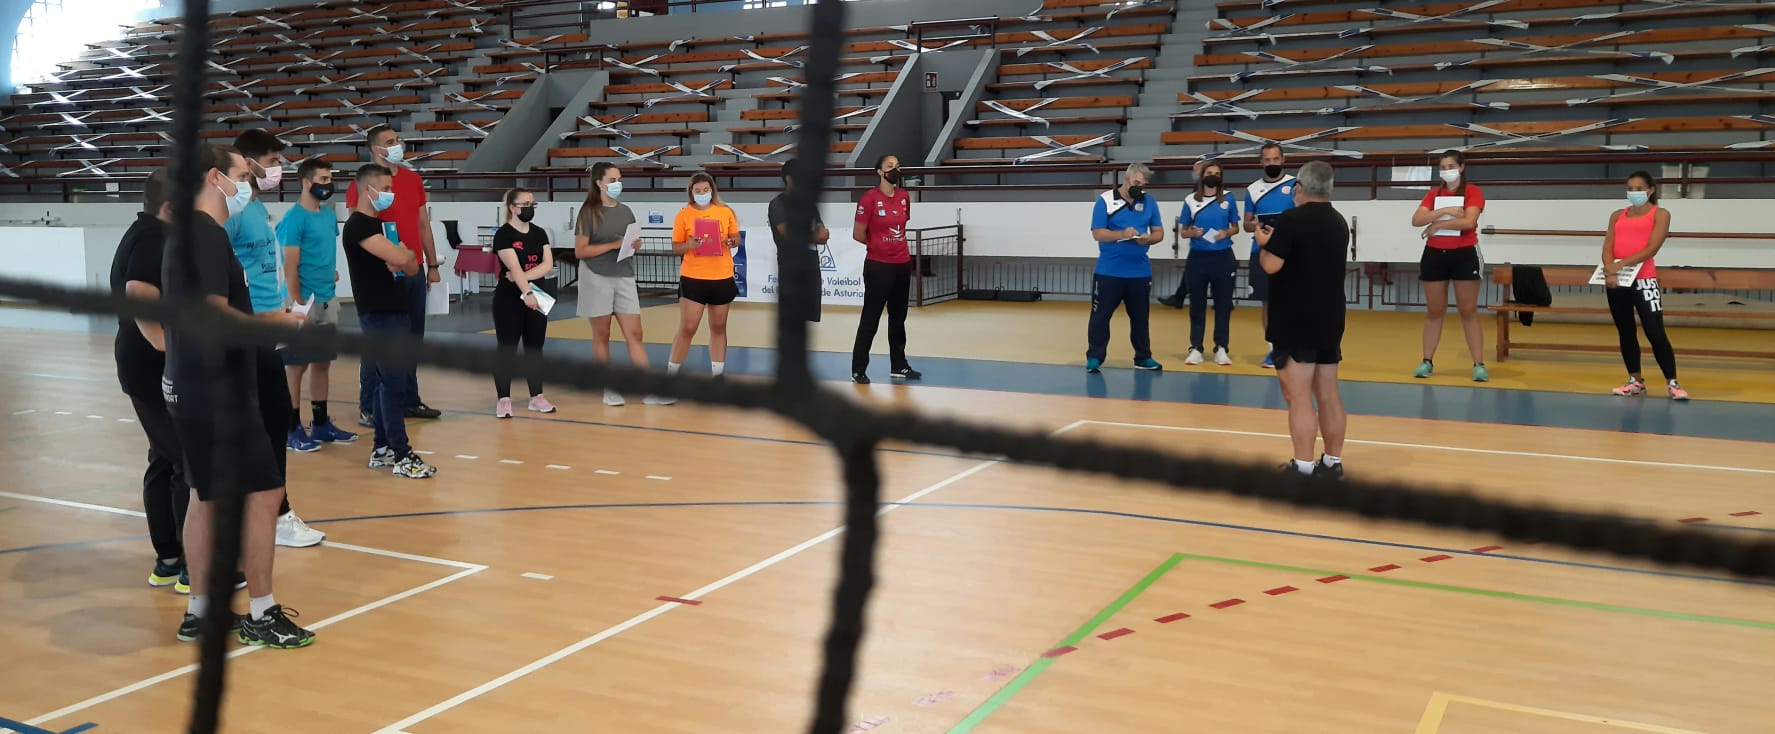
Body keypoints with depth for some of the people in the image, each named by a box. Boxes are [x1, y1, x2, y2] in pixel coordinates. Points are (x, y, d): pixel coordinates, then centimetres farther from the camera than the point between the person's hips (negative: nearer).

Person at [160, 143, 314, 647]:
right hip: (216, 391, -10)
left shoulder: (188, 232, 15)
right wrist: (278, 322, -12)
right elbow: (215, 316, -23)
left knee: (206, 496, 15)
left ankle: (199, 612, 23)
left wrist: (266, 318, 13)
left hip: (193, 387, 10)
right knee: (263, 492, -4)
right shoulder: (207, 234, -16)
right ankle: (261, 614, 3)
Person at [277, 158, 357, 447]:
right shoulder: (294, 218, -13)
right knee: (295, 366, 1)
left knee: (322, 363, 13)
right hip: (306, 301, -8)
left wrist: (332, 271, 8)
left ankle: (321, 424, 22)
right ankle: (292, 428, 8)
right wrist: (298, 306, -18)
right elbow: (289, 268, -15)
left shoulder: (330, 215, 11)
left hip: (328, 301, 8)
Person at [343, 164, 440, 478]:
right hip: (379, 315, -9)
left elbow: (412, 267, 13)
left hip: (395, 311, 9)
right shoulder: (359, 225, -12)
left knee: (390, 381, 11)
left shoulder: (380, 223, 17)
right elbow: (400, 258, -24)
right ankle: (402, 456, -7)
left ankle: (382, 449, 18)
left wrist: (402, 259, -9)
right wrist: (405, 255, -2)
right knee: (392, 382, -9)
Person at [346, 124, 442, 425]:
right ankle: (369, 409, 6)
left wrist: (432, 265, 14)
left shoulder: (413, 180, 12)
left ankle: (409, 401, 24)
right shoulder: (362, 185, -8)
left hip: (415, 271, 6)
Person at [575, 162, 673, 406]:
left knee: (634, 334, 1)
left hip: (624, 278, 5)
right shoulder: (589, 212, -5)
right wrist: (614, 245, -17)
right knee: (601, 335, 5)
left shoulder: (626, 211, 11)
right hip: (597, 278, -4)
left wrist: (634, 244, -5)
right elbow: (580, 251, -10)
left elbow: (636, 242, 19)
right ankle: (608, 389, 14)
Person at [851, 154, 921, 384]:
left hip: (903, 265, 6)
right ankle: (858, 370, 5)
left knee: (898, 317, 14)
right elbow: (857, 234, -8)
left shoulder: (904, 197, 7)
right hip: (878, 266, -6)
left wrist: (896, 245, 9)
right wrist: (878, 244, 6)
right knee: (870, 318, -2)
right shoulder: (870, 198, -12)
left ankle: (898, 366, 25)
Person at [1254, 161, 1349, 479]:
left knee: (1299, 398, -5)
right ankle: (1333, 462, 20)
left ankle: (1304, 468, -4)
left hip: (1294, 322, -7)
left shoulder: (1290, 220, -13)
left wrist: (1264, 244, 1)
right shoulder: (1339, 222, 11)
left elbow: (1271, 265, -19)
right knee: (1329, 396, 13)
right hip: (1330, 320, 7)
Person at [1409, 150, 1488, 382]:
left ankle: (1479, 364, 1)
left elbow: (1468, 221, -18)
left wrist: (1437, 225, -10)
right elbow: (1416, 220, -6)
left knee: (1469, 312, -2)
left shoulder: (1473, 192, -2)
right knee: (1434, 311, 8)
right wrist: (1446, 210, -16)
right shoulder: (1433, 194, 9)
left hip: (1464, 255, -3)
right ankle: (1427, 361, 14)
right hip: (1435, 255, 3)